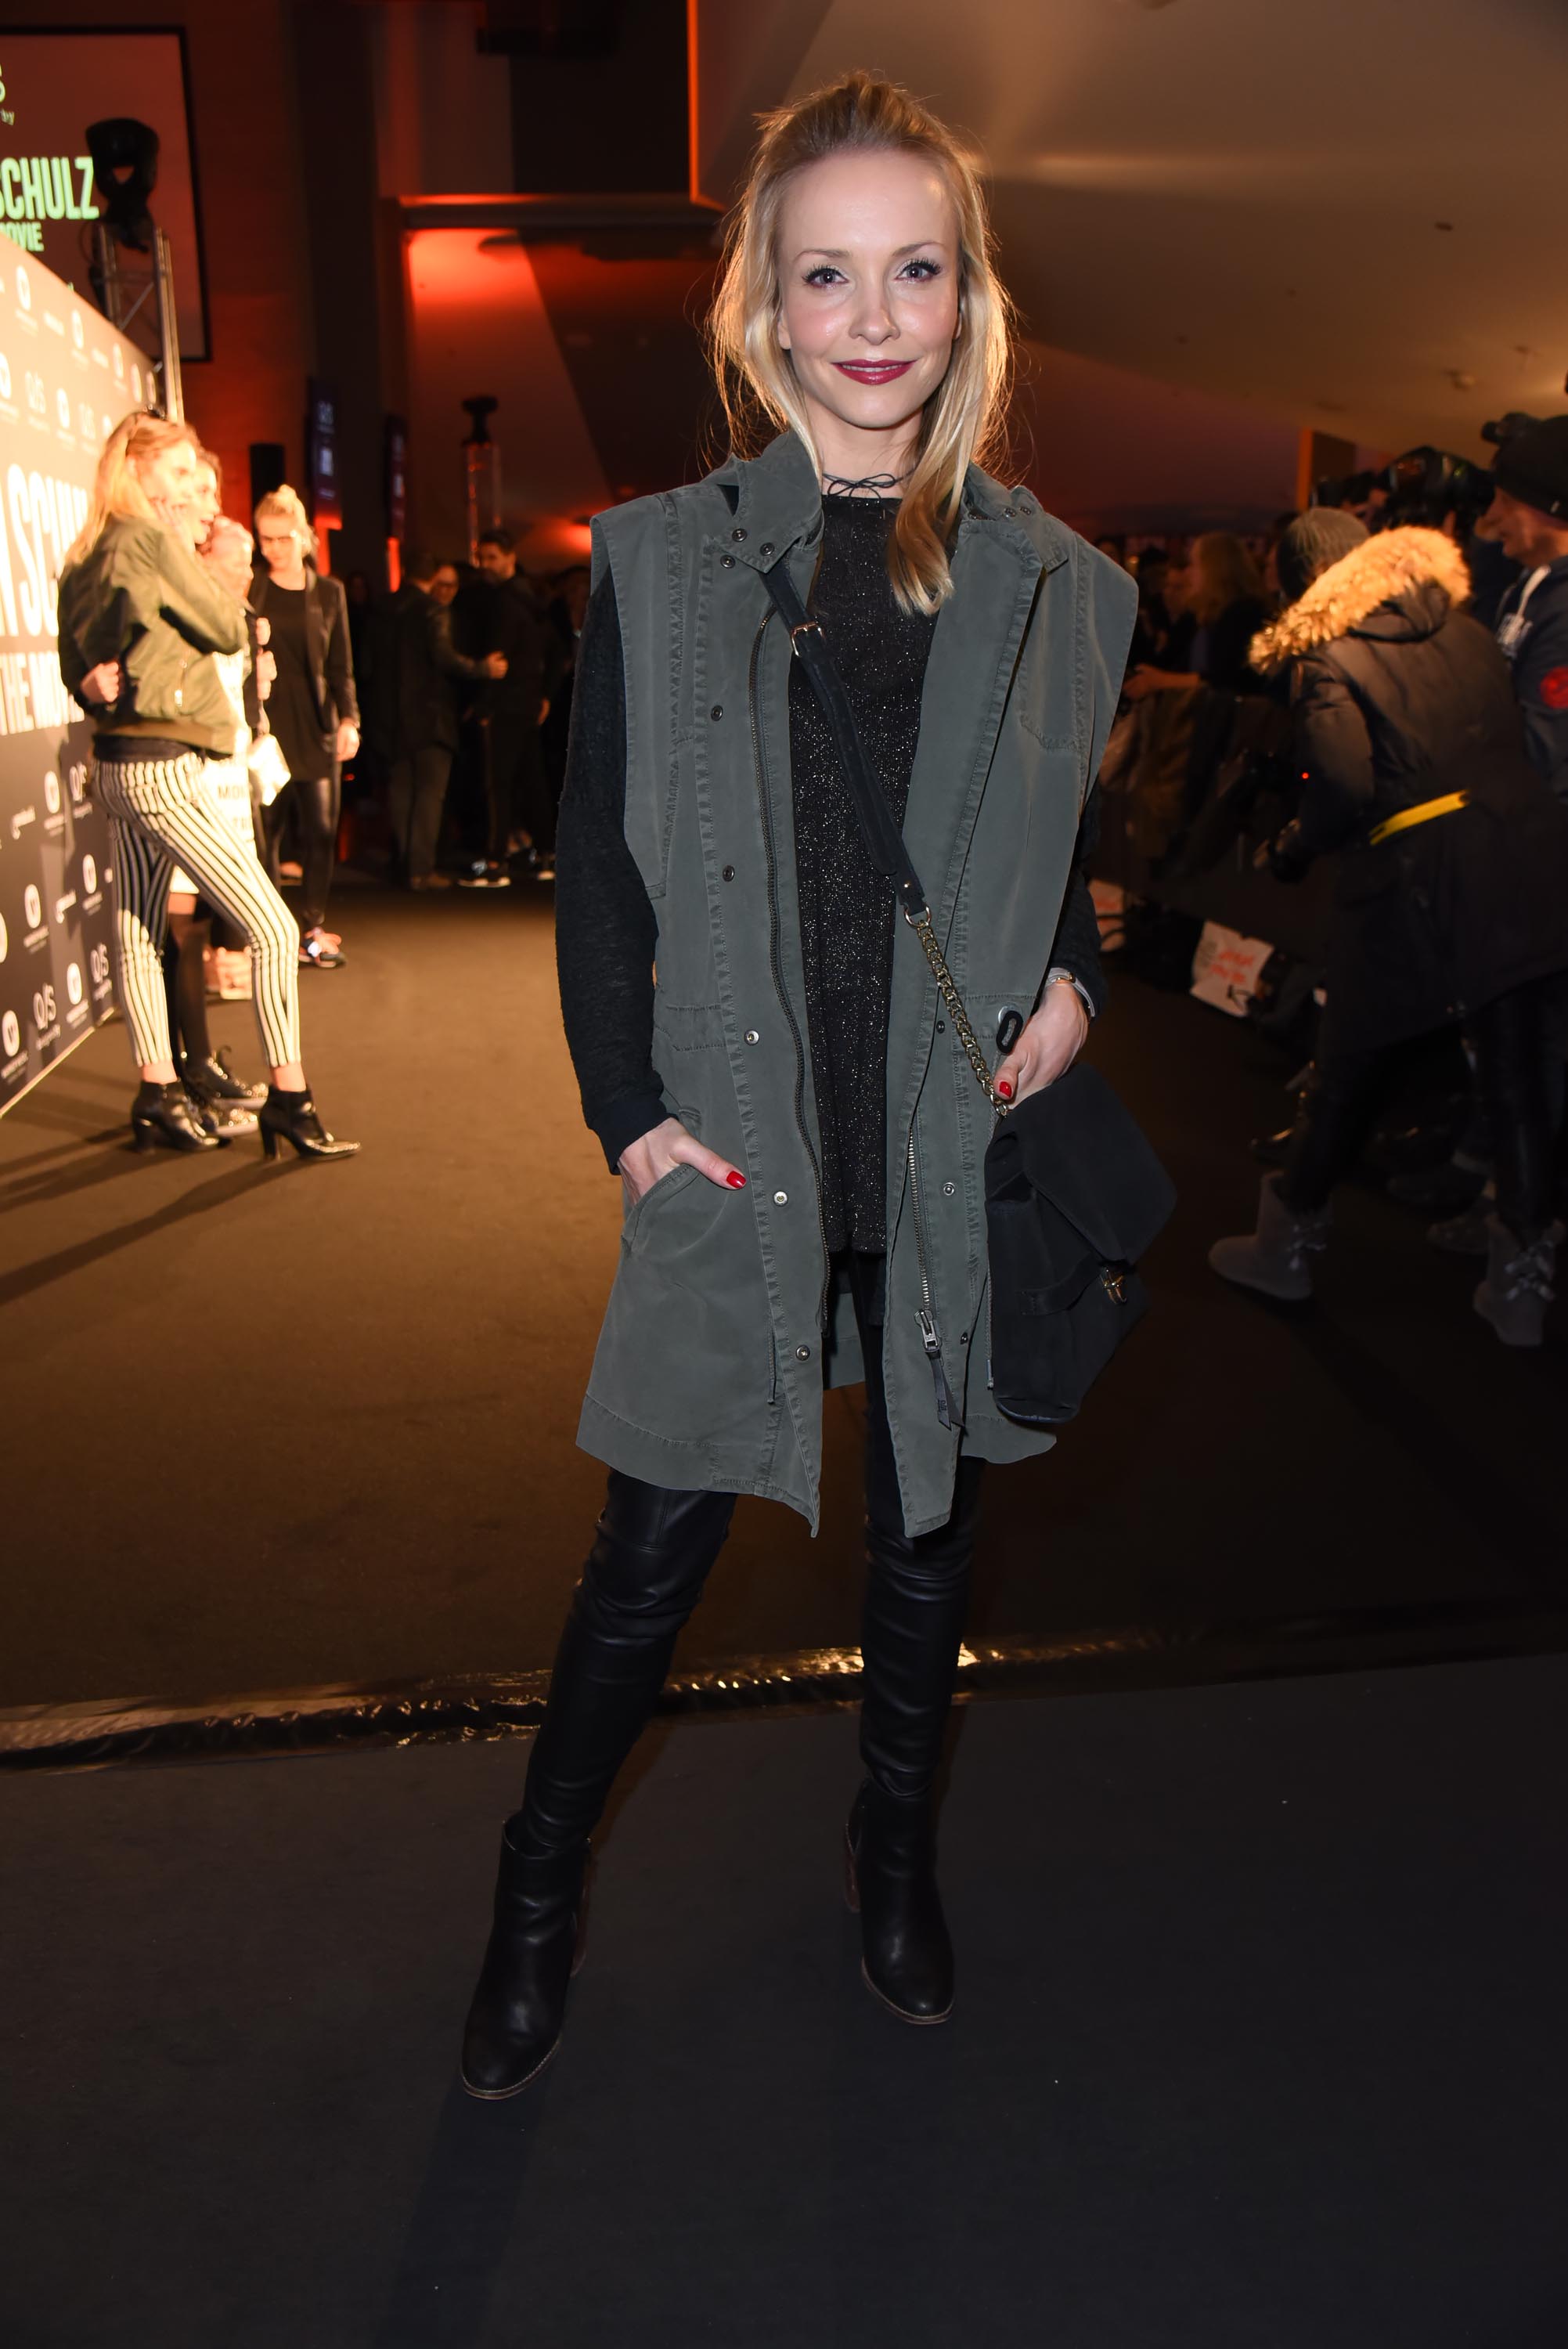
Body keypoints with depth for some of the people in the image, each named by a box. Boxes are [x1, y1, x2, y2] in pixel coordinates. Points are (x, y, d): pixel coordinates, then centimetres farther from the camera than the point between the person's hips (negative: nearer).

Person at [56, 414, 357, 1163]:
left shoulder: (84, 559, 14)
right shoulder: (152, 541, -12)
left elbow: (77, 667, 17)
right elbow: (228, 630, -6)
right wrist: (188, 549, 2)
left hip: (116, 763, 10)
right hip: (163, 768, -10)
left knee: (138, 933, 11)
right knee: (272, 926, -7)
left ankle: (158, 1099, 18)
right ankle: (287, 1098, -6)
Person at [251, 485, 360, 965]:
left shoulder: (328, 592, 10)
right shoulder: (251, 591, 3)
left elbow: (341, 667, 10)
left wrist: (348, 718, -3)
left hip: (316, 727, 2)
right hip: (265, 724, -2)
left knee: (321, 831, 3)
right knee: (264, 830, -5)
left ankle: (312, 928, 15)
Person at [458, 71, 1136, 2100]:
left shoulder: (1053, 586, 5)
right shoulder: (659, 562, 0)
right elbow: (597, 867, 1)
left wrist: (1071, 980, -4)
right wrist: (628, 1109, -8)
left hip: (962, 1155, 2)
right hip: (737, 1161, -2)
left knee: (928, 1526, 17)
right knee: (653, 1551, 7)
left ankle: (896, 1845, 43)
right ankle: (540, 1891, 32)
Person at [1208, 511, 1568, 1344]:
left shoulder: (1326, 656, -5)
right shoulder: (1461, 627, 14)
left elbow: (1346, 785, -16)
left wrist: (1291, 849, -1)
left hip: (1415, 882, -5)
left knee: (1349, 1074, 11)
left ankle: (1286, 1242, 29)